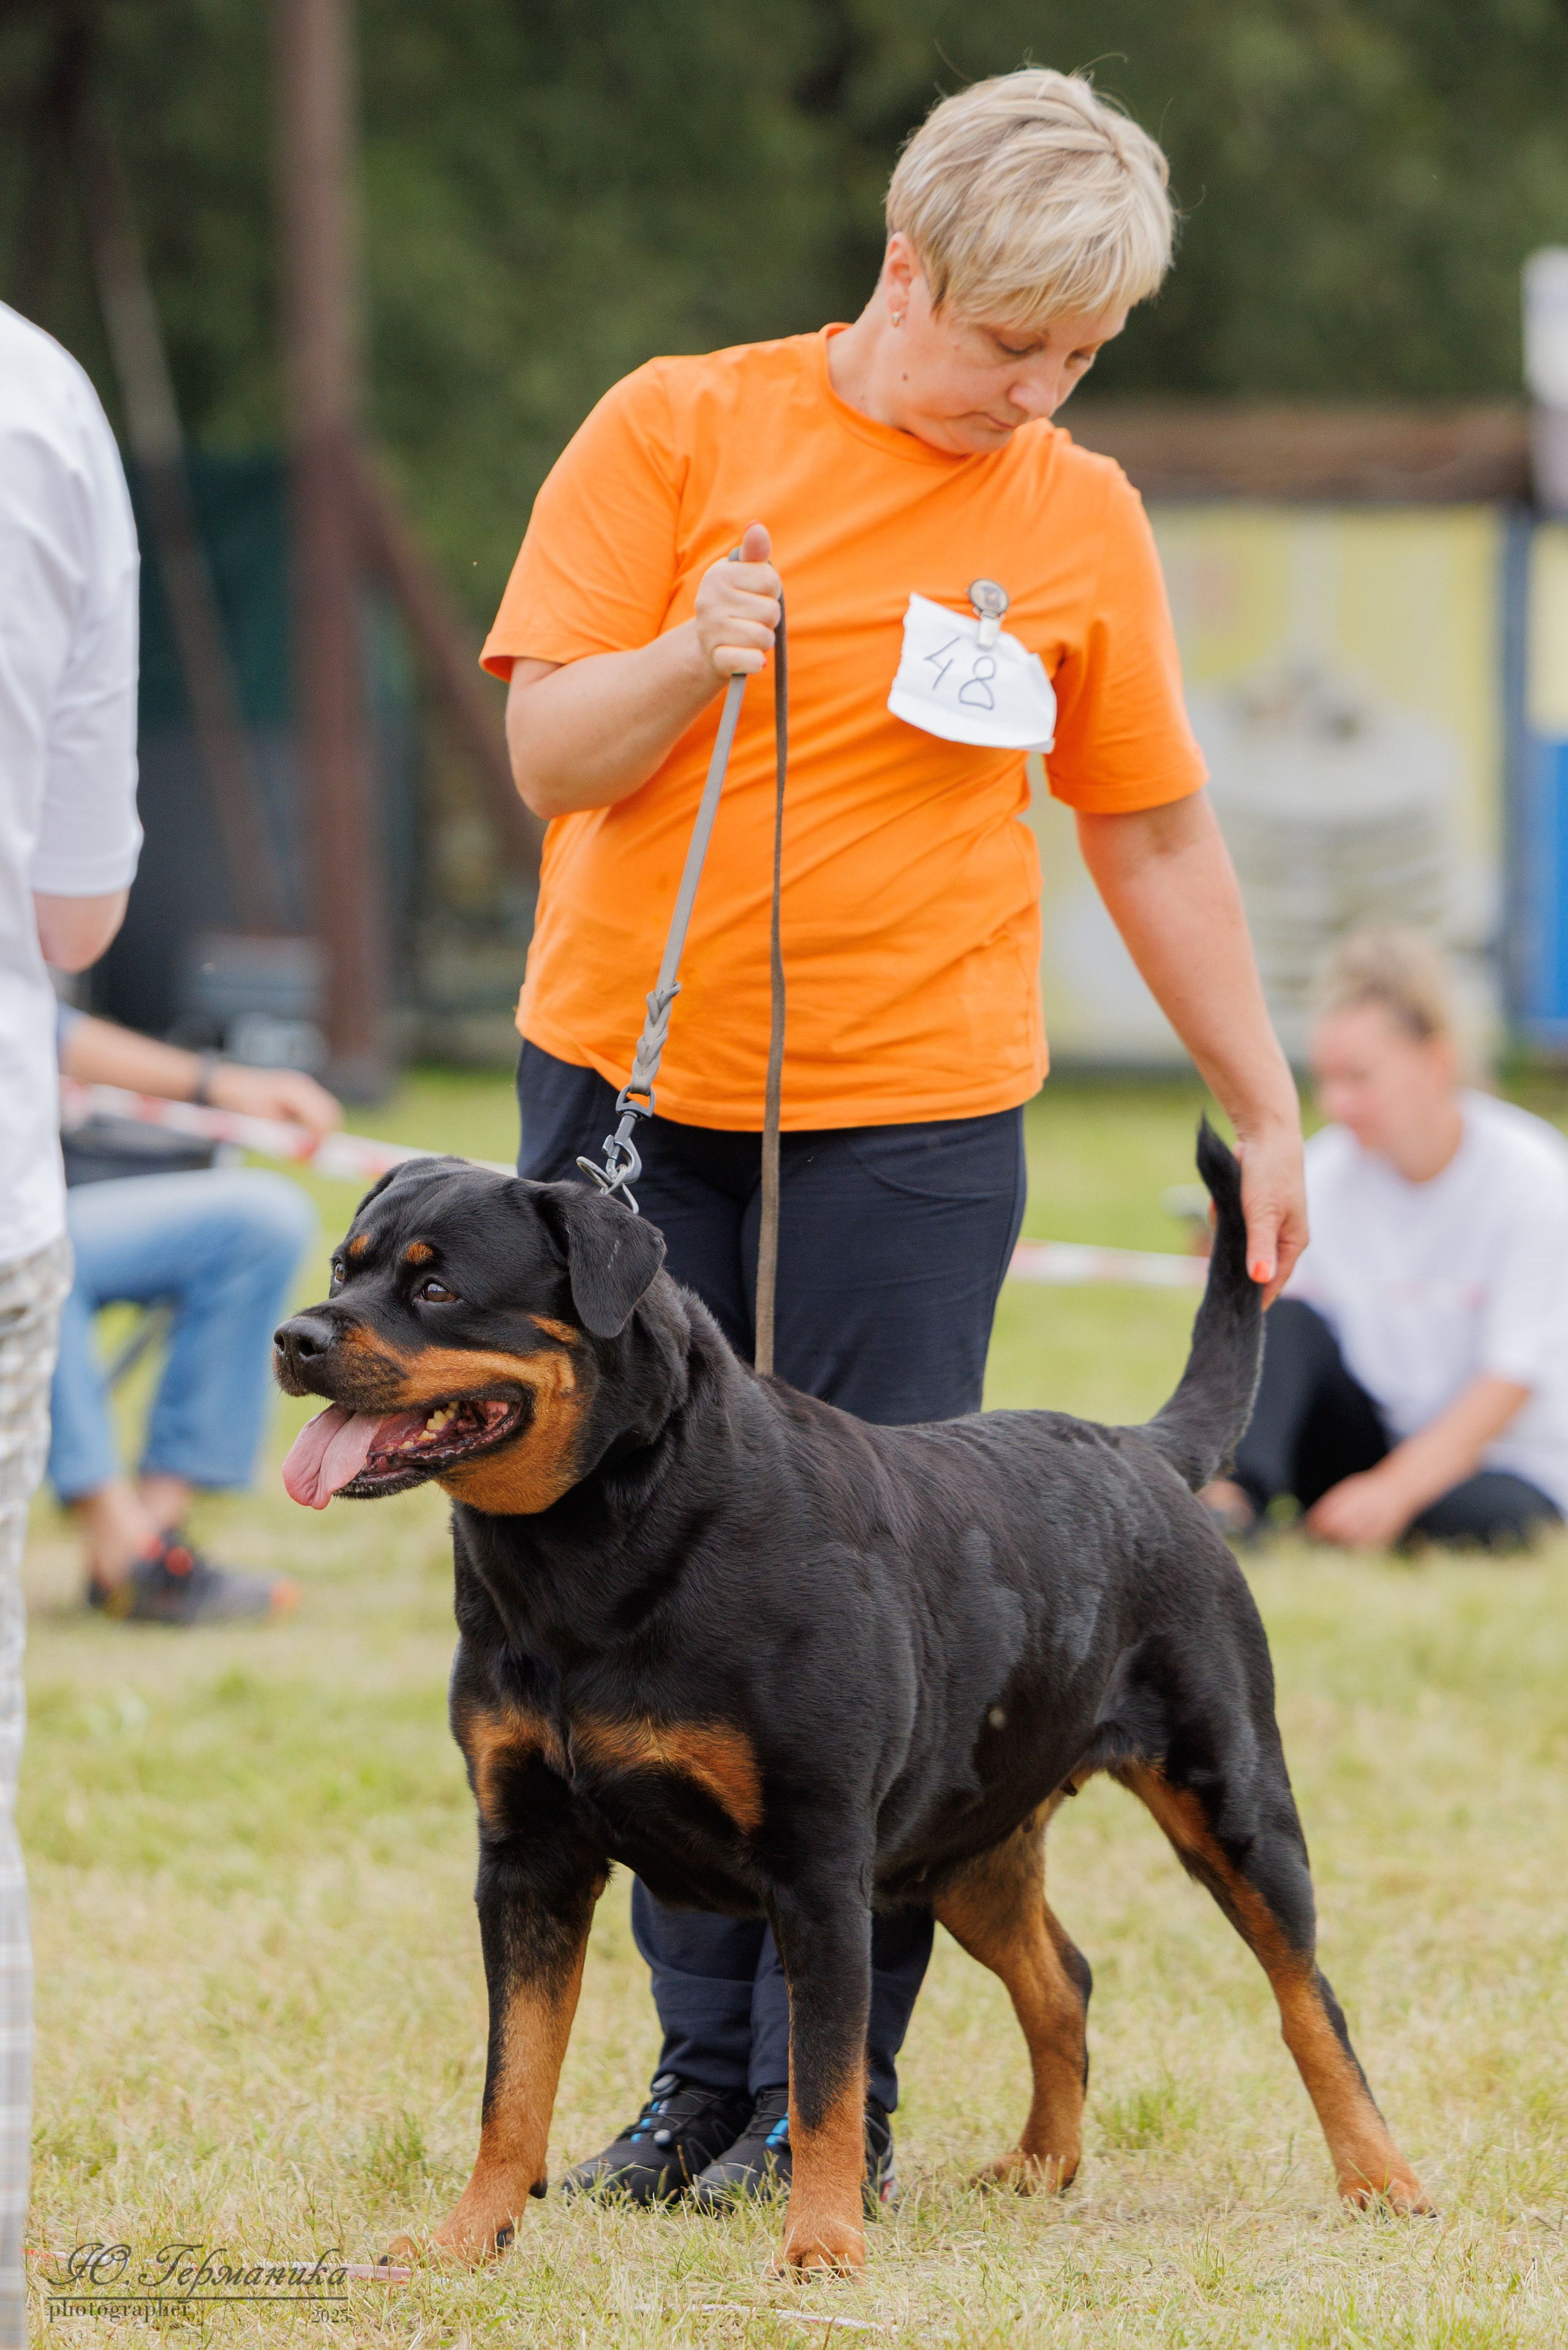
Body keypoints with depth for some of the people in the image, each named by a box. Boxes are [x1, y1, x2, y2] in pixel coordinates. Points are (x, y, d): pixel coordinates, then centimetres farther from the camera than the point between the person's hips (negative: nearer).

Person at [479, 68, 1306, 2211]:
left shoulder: (1080, 520, 5)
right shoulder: (678, 429, 1)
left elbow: (1158, 840, 13)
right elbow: (550, 755, -2)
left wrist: (1268, 1115, 13)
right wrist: (690, 656, -21)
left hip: (909, 1124, -1)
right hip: (625, 1089, 1)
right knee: (657, 1576, 3)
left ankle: (831, 2094, 1)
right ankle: (705, 2062, 13)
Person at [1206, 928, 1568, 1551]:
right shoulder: (1326, 1171, -3)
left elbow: (1511, 1378, -19)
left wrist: (1392, 1490, -30)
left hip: (1495, 1461, -4)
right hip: (1368, 1434, 4)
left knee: (1495, 1517, -38)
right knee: (1281, 1318, -20)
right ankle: (1232, 1499, -36)